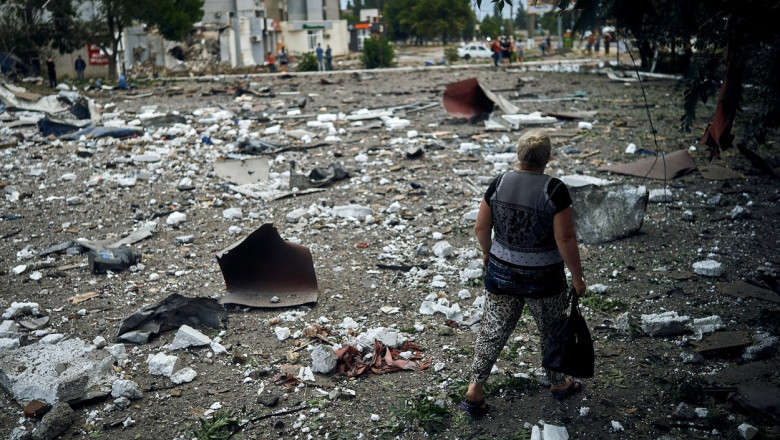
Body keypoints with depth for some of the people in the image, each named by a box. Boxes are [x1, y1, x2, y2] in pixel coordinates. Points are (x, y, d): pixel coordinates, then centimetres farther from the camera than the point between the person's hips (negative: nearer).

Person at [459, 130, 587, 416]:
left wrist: (487, 253, 18)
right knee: (552, 330, 21)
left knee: (493, 330, 16)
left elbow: (481, 227, -1)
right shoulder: (554, 190, -19)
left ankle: (474, 390, 15)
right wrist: (577, 277, -6)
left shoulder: (499, 184, -8)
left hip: (501, 272, 3)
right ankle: (558, 383, 42)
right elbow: (565, 239, -18)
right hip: (544, 280, -2)